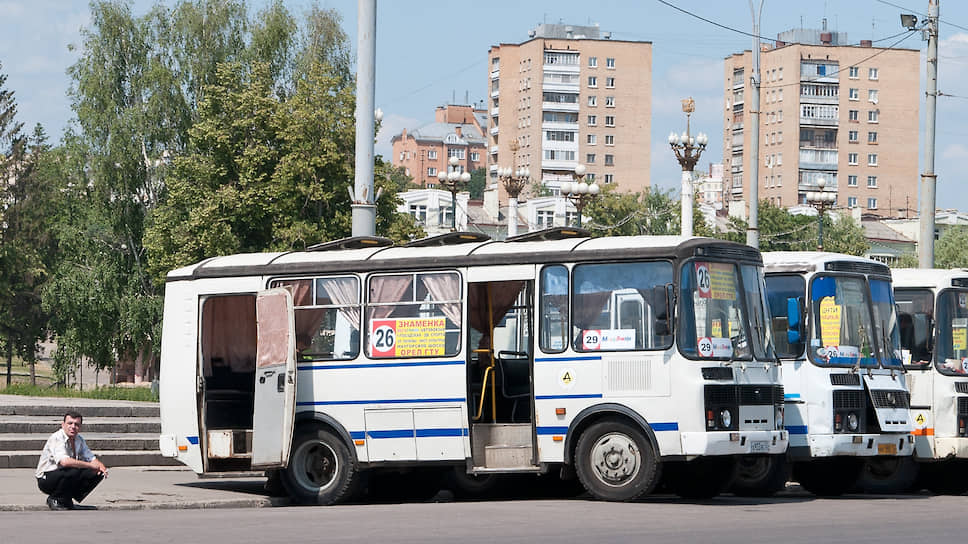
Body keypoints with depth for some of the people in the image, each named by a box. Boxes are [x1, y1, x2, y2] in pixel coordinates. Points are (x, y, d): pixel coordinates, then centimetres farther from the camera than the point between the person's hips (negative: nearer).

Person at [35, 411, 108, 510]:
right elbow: (64, 461, -36)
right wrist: (91, 465, -31)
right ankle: (55, 499, -12)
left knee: (98, 474, -6)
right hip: (46, 479, -8)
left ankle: (67, 500, 3)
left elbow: (91, 458, 10)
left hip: (67, 477, 8)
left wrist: (100, 465, -15)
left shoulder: (79, 439, 4)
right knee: (75, 471, -33)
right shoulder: (57, 438, -21)